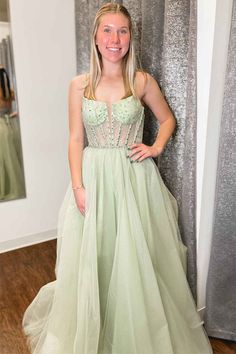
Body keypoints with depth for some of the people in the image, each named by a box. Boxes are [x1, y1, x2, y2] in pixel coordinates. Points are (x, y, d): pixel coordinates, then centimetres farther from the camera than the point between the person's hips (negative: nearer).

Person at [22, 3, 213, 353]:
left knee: (136, 255, 10)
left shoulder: (142, 81, 1)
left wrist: (157, 147, -4)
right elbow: (76, 139, 0)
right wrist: (78, 186, -8)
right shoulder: (79, 85, 2)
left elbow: (167, 118, 14)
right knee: (91, 257, 10)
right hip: (94, 178, 1)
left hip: (135, 178, 0)